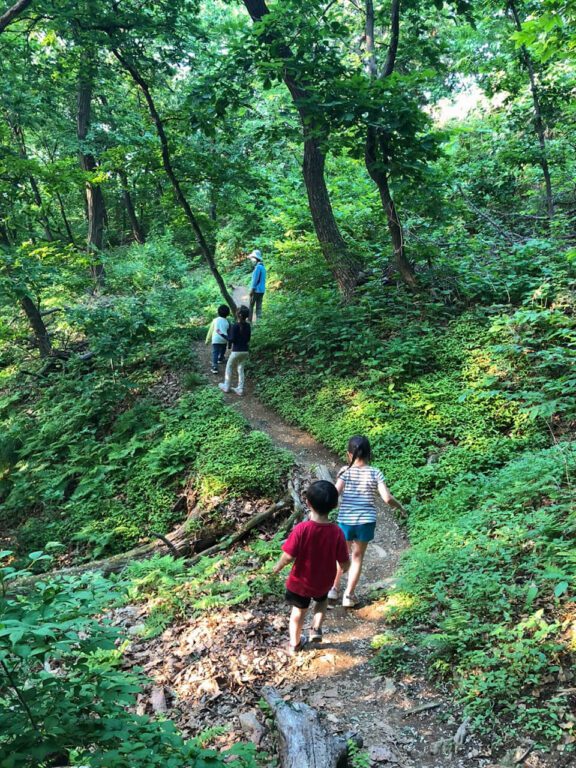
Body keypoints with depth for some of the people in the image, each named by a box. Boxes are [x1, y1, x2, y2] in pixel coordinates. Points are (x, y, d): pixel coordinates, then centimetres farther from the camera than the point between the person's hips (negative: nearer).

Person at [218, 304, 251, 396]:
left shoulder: (235, 326, -17)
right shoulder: (248, 326, 2)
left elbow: (232, 339, -16)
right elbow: (248, 339, 9)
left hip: (236, 351, -5)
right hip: (245, 351, 5)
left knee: (229, 368, 13)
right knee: (241, 369, 14)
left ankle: (226, 387, 20)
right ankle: (240, 389, 14)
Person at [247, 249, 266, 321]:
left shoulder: (258, 267, -15)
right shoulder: (263, 267, 12)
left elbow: (255, 279, -17)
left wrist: (252, 289, -14)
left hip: (256, 290, -8)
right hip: (262, 290, 8)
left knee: (251, 306, 0)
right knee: (259, 306, 8)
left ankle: (249, 321, 1)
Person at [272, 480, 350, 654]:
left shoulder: (301, 529, -28)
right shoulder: (337, 532, -23)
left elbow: (289, 556, -25)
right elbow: (345, 564, -16)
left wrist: (278, 566, -3)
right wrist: (344, 568, 8)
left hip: (300, 582, -1)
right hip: (323, 582, 1)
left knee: (299, 609, 25)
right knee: (322, 600, 35)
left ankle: (295, 643, 41)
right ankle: (316, 629, 21)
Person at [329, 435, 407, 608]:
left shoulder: (345, 471, -8)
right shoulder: (375, 473, -6)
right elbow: (387, 498, -10)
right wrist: (401, 507, 8)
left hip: (345, 521, 0)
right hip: (366, 522, 0)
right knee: (357, 557, 15)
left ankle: (333, 589, 31)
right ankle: (349, 595, 19)